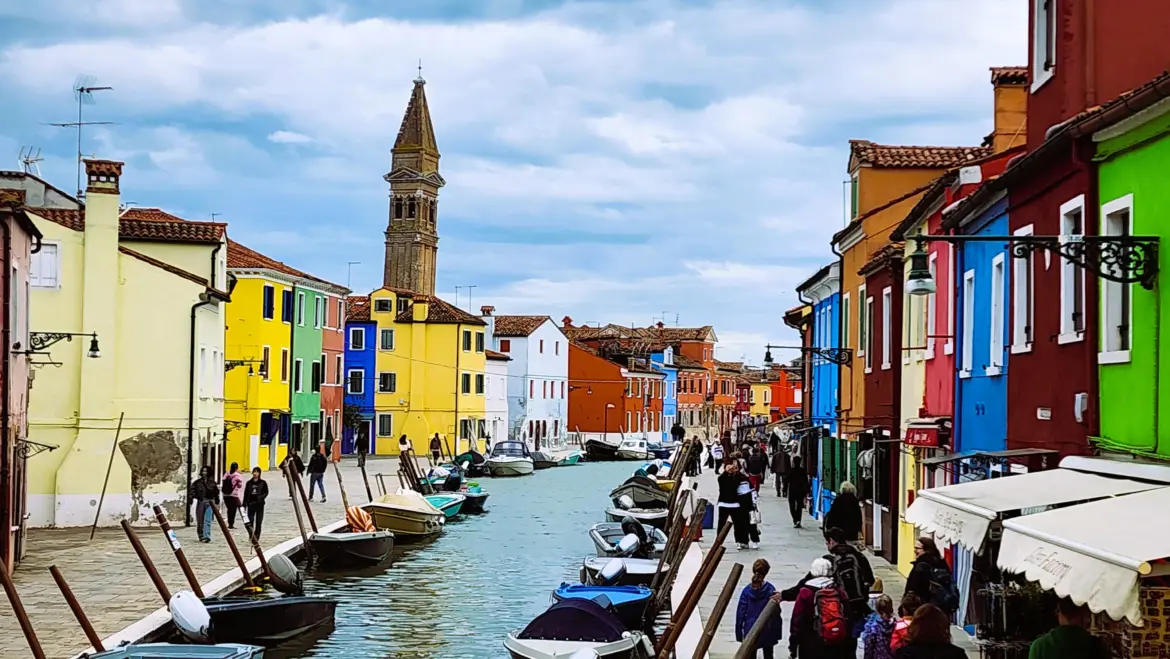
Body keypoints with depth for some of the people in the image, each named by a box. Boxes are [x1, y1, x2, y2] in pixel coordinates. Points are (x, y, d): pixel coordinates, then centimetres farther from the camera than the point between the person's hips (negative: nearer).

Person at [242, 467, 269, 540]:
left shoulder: (262, 483, 3)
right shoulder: (249, 483, 9)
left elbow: (266, 492, 0)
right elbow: (245, 494, 10)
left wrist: (261, 497, -18)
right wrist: (244, 505, 7)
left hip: (259, 504, -2)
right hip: (250, 504, 2)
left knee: (259, 521, 0)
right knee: (250, 520, -2)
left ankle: (257, 536, 6)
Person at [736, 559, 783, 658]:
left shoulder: (747, 590, -8)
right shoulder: (770, 590, -12)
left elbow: (741, 612, -5)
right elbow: (775, 613, -10)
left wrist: (739, 632, 4)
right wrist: (777, 632, -1)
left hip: (750, 631, 1)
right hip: (767, 631, -1)